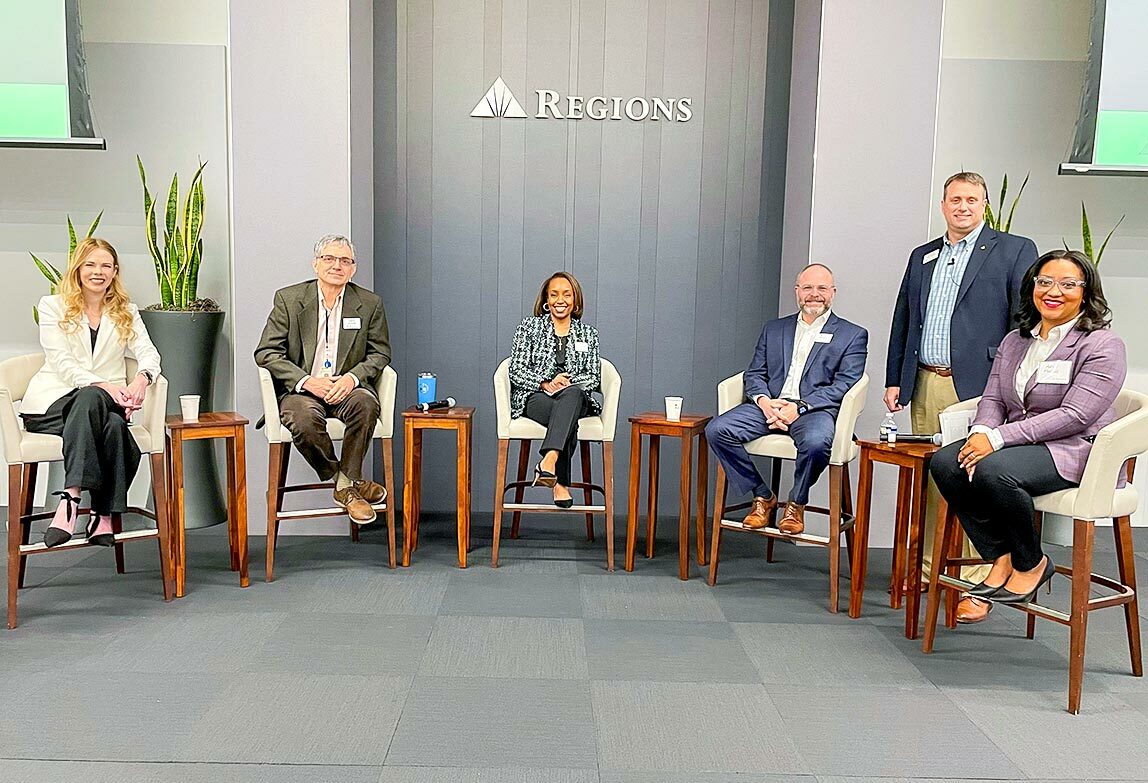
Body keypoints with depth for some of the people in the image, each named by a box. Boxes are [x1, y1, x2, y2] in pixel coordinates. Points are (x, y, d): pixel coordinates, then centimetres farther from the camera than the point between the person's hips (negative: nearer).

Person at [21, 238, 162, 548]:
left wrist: (142, 378, -24)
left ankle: (70, 499, -35)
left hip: (105, 403, 2)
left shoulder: (126, 312, 19)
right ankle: (102, 513, -44)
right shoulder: (53, 307, 11)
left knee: (114, 425, -36)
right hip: (52, 404, -2)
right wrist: (104, 385, -23)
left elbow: (148, 352, 2)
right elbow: (62, 362, -4)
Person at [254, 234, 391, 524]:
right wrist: (306, 381, -17)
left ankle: (346, 485, -15)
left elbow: (380, 353, 8)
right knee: (304, 418, -34)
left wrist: (352, 377, -14)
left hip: (346, 389, 1)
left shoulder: (370, 303, 5)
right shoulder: (288, 298, 1)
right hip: (301, 390, -1)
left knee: (365, 403, -33)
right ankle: (346, 481, -9)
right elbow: (266, 352, -2)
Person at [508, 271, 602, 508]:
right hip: (536, 397, -1)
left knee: (572, 394, -40)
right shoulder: (529, 326, 10)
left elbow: (595, 376, 9)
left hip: (575, 398, 1)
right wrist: (545, 383, -15)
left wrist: (568, 383, -12)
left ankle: (548, 461, -52)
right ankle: (560, 483, -39)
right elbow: (516, 371, 3)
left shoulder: (588, 333, 16)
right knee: (568, 420, -38)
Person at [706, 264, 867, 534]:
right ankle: (763, 497, -4)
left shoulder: (853, 335, 11)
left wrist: (800, 406, -16)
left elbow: (844, 384, -2)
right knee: (716, 430, -20)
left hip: (814, 409, -3)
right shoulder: (774, 329, 22)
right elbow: (755, 374, 15)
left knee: (816, 442, -38)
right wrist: (764, 401, -9)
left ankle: (796, 504, -7)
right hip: (768, 405, 4)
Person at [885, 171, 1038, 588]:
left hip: (977, 386, -5)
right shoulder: (921, 256, 19)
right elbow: (902, 321, 20)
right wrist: (893, 379, 14)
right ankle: (928, 569, 22)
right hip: (925, 385, 5)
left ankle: (975, 582, 4)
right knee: (928, 480, 11)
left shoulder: (1015, 250, 3)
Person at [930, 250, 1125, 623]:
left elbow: (1075, 416, -17)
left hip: (1075, 450, -6)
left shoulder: (1102, 346, -6)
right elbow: (993, 398, 10)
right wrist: (981, 432, -15)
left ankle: (1032, 563, -8)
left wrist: (998, 438, -23)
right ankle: (1002, 559, -8)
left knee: (993, 470, -34)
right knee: (944, 463, -20)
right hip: (1017, 445, 7)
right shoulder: (1014, 341, 15)